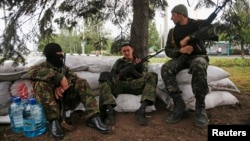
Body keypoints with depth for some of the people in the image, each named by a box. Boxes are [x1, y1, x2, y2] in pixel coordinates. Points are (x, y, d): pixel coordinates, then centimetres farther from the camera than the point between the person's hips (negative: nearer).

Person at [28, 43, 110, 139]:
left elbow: (74, 78, -3)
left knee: (82, 82, -15)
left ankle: (93, 117, -24)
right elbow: (33, 72, -25)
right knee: (41, 83, -28)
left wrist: (61, 87, -24)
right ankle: (54, 121, -30)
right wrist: (59, 77, -33)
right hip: (47, 104, -3)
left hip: (65, 100, 3)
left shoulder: (64, 67, 15)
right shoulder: (42, 67, 0)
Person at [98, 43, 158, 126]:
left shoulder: (141, 62, 22)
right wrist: (119, 75, -8)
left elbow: (143, 77, 8)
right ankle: (109, 110, -39)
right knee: (104, 75, -26)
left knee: (152, 76, -26)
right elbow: (111, 76, 14)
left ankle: (142, 110, -39)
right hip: (119, 85, 1)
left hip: (135, 85, -1)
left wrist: (134, 71, -11)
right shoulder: (119, 62, 26)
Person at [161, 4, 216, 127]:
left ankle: (200, 107, -31)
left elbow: (210, 31, -21)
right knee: (165, 68, -30)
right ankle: (180, 106, -32)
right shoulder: (172, 31, 11)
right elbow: (168, 51, 3)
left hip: (198, 56, -3)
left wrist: (188, 38, -23)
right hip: (181, 57, 3)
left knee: (199, 65, -41)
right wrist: (180, 50, -18)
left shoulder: (198, 24, 1)